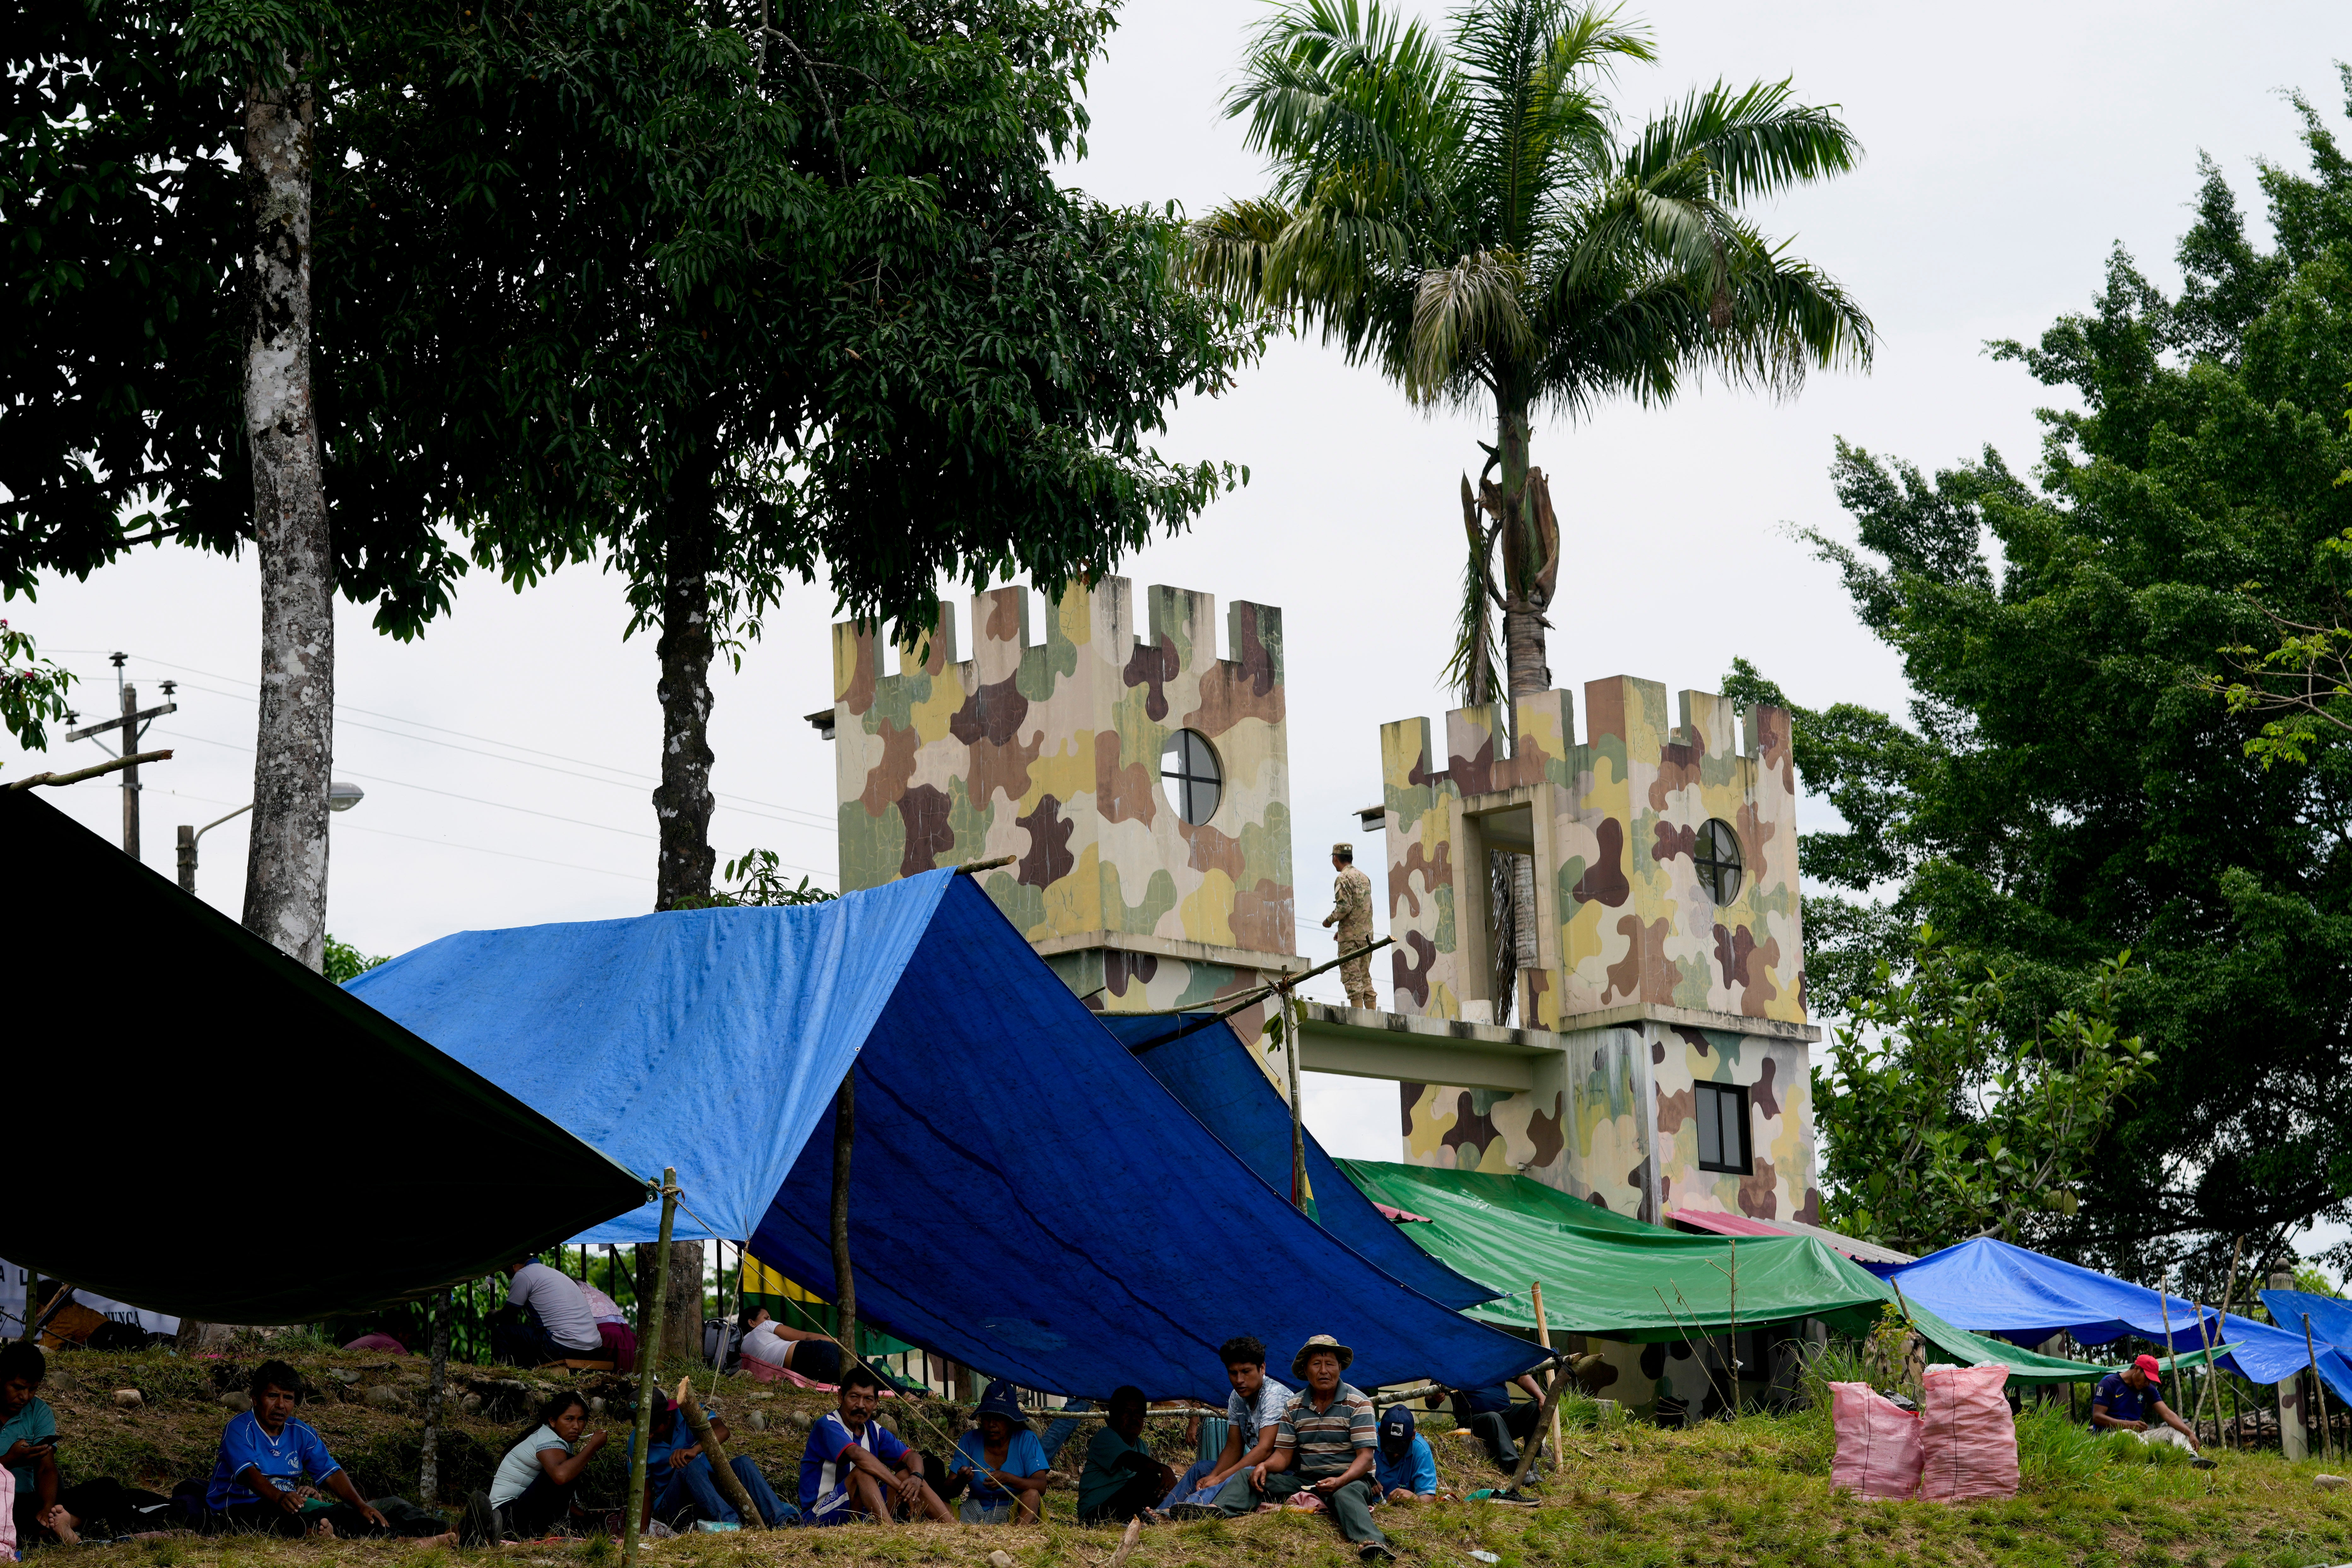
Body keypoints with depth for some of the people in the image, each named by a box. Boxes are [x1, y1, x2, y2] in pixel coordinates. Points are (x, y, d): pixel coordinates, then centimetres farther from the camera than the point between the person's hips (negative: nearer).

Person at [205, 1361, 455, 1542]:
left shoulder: (301, 1434, 12)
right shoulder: (239, 1428, -7)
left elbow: (331, 1473, 4)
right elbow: (248, 1471, -25)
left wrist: (361, 1506, -13)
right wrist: (279, 1497, -44)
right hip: (237, 1509, -4)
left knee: (338, 1514, -21)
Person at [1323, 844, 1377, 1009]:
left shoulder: (1344, 879, -9)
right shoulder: (1364, 878, 17)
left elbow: (1345, 907, -20)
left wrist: (1329, 920, -2)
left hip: (1351, 936, -8)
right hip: (1367, 933, 8)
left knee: (1352, 977, -8)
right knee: (1365, 977, 11)